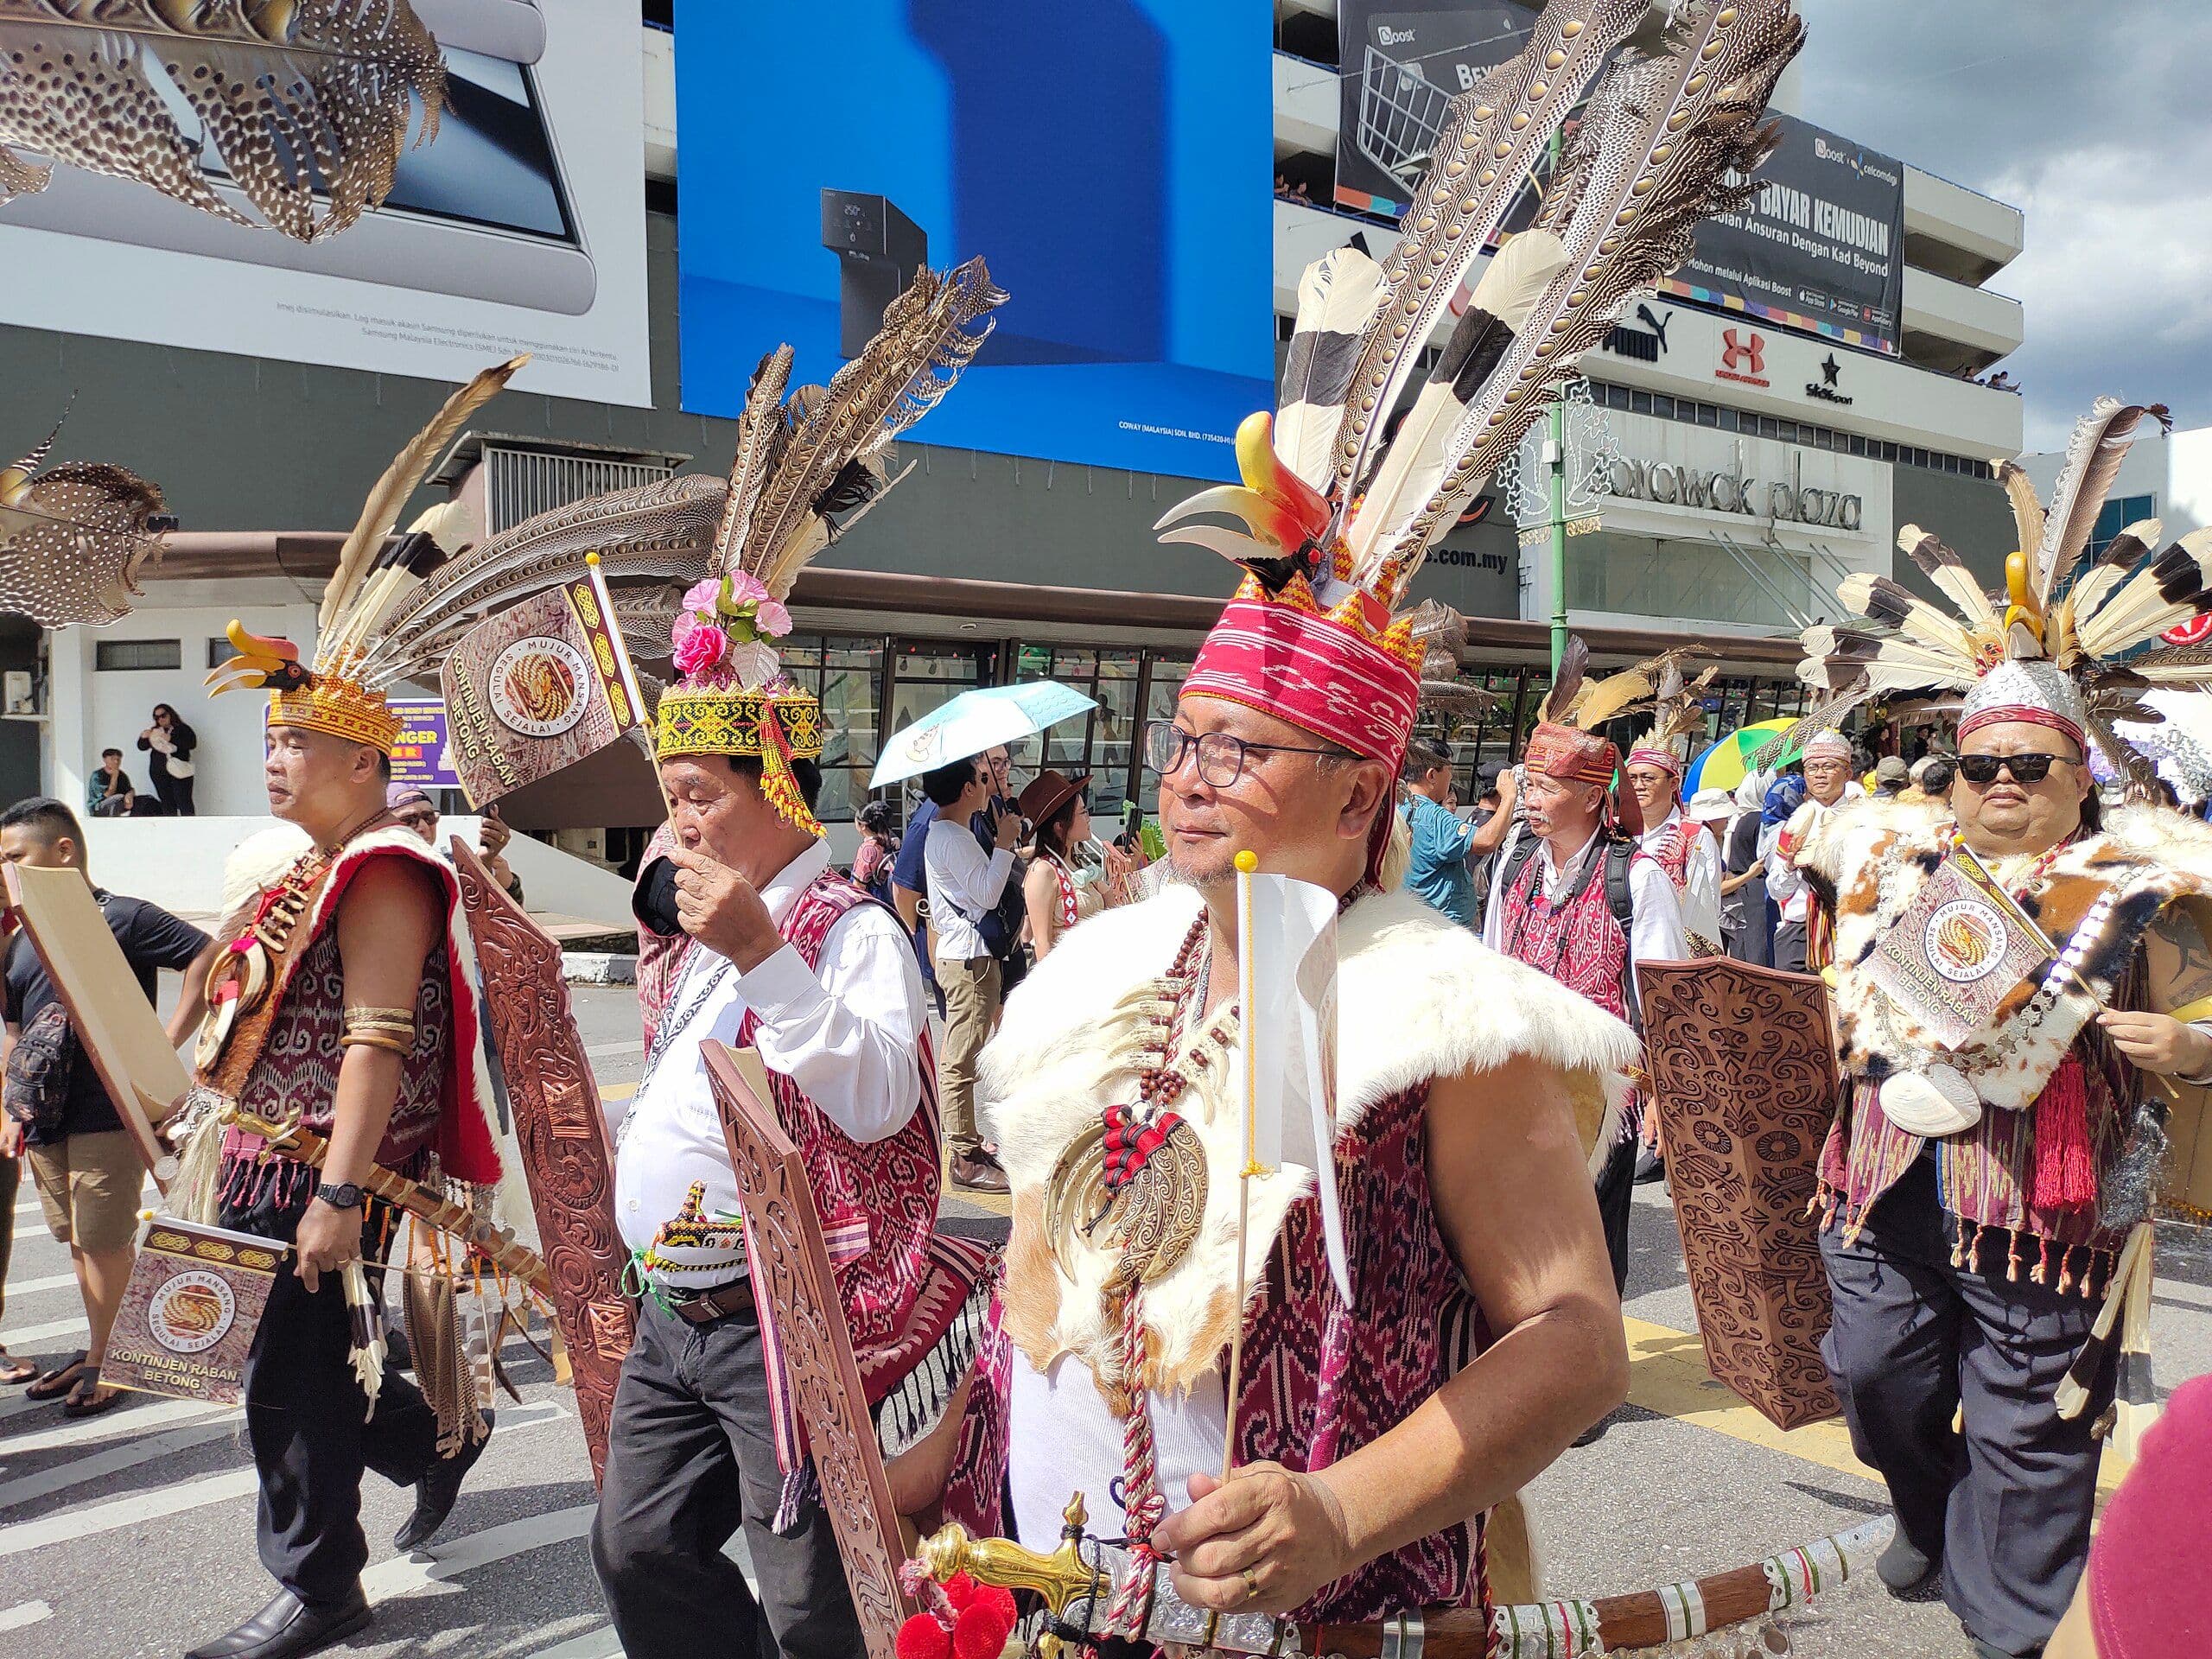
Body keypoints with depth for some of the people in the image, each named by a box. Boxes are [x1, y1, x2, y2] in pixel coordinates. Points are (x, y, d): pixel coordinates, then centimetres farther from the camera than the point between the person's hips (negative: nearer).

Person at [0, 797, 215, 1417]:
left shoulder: (121, 917, -10)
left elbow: (208, 956, -19)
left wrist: (164, 1045, -19)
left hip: (107, 1114, -7)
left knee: (104, 1243, 0)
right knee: (79, 1243, 16)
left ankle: (107, 1362, 13)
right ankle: (99, 1349, 28)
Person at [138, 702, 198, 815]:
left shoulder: (183, 729, 3)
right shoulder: (154, 731, 16)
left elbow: (192, 743, -11)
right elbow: (142, 746, 15)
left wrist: (172, 739, -18)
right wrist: (143, 737, -7)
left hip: (179, 771, -5)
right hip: (159, 773, 5)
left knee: (184, 801, -11)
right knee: (167, 803, 4)